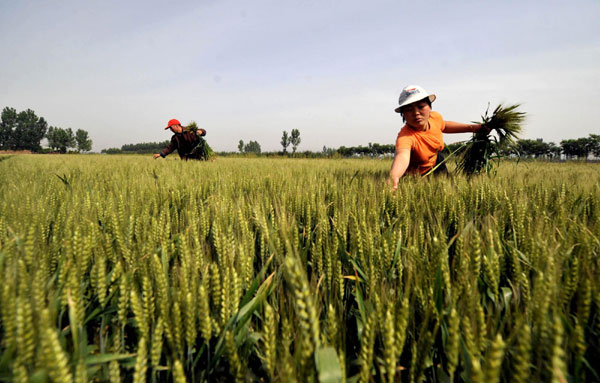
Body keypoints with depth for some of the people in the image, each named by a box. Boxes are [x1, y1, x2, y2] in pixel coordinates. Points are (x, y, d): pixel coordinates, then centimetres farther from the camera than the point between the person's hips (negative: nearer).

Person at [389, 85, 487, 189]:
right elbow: (402, 155, -65)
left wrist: (472, 127, 3)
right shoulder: (405, 136, -42)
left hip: (435, 162, 6)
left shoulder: (435, 117, -20)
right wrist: (394, 176, -88)